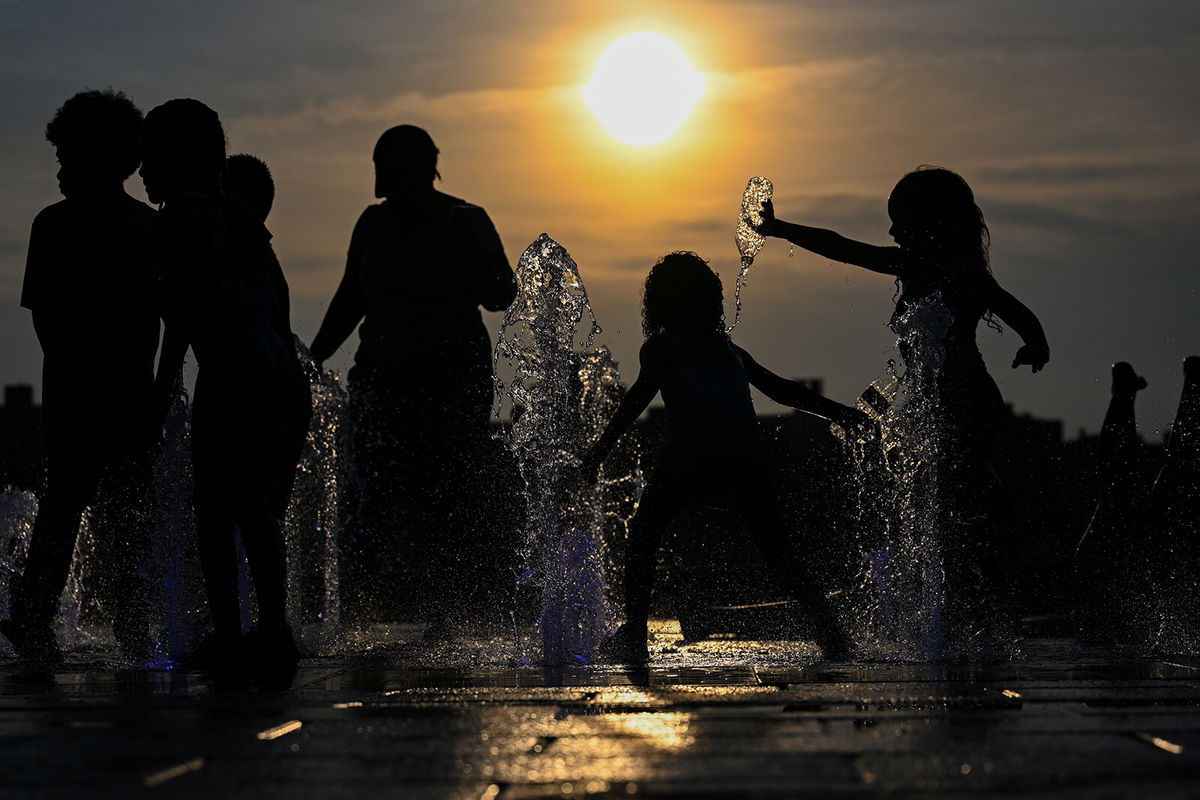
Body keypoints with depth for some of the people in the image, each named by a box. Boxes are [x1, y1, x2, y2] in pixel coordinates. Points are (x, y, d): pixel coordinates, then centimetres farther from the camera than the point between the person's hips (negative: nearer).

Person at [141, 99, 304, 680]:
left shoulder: (182, 215, -5)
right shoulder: (239, 217, 20)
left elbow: (186, 303, -13)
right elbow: (275, 291, 19)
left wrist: (164, 381, -12)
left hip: (228, 366, -8)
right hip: (272, 363, 8)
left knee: (214, 505, -4)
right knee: (253, 502, 13)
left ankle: (226, 636, -6)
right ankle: (274, 629, 10)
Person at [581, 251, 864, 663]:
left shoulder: (662, 346, 12)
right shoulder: (729, 349, 25)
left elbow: (640, 394, -4)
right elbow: (782, 389, 30)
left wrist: (601, 448, -7)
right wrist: (838, 412, 41)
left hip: (690, 456, -4)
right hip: (747, 456, 4)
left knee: (642, 537, 13)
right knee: (776, 548, 16)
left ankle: (633, 635, 5)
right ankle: (828, 626, 6)